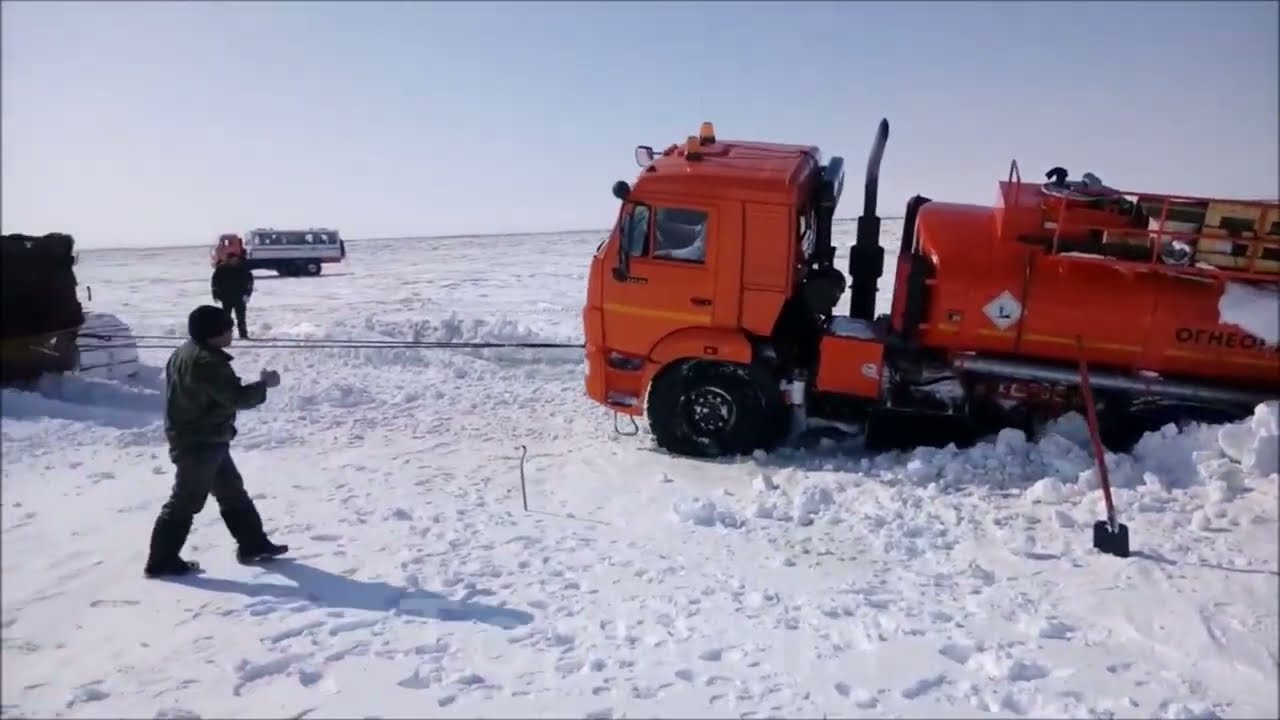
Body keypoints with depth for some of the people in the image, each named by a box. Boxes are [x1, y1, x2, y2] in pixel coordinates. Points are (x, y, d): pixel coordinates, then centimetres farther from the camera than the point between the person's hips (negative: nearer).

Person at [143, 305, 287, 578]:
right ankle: (161, 561, 13)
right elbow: (237, 398, -25)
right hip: (200, 443, -11)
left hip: (202, 439, 11)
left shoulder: (187, 353, 9)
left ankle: (253, 544, 26)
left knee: (232, 492, 17)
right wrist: (264, 384, -11)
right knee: (186, 501, 1)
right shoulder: (206, 362, -25)